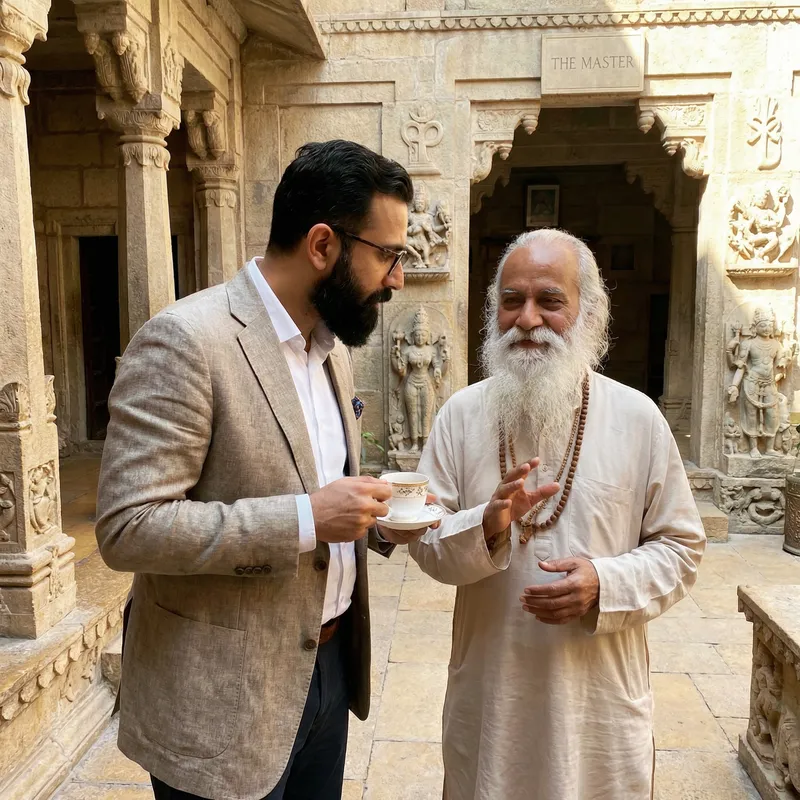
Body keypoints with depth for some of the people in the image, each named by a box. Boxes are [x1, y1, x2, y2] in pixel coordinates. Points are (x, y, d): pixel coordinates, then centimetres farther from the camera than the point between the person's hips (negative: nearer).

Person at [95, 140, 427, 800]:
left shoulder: (332, 343, 5)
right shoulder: (185, 341, -20)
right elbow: (128, 528, -23)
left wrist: (375, 512, -3)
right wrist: (306, 519, -27)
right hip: (224, 698, -7)